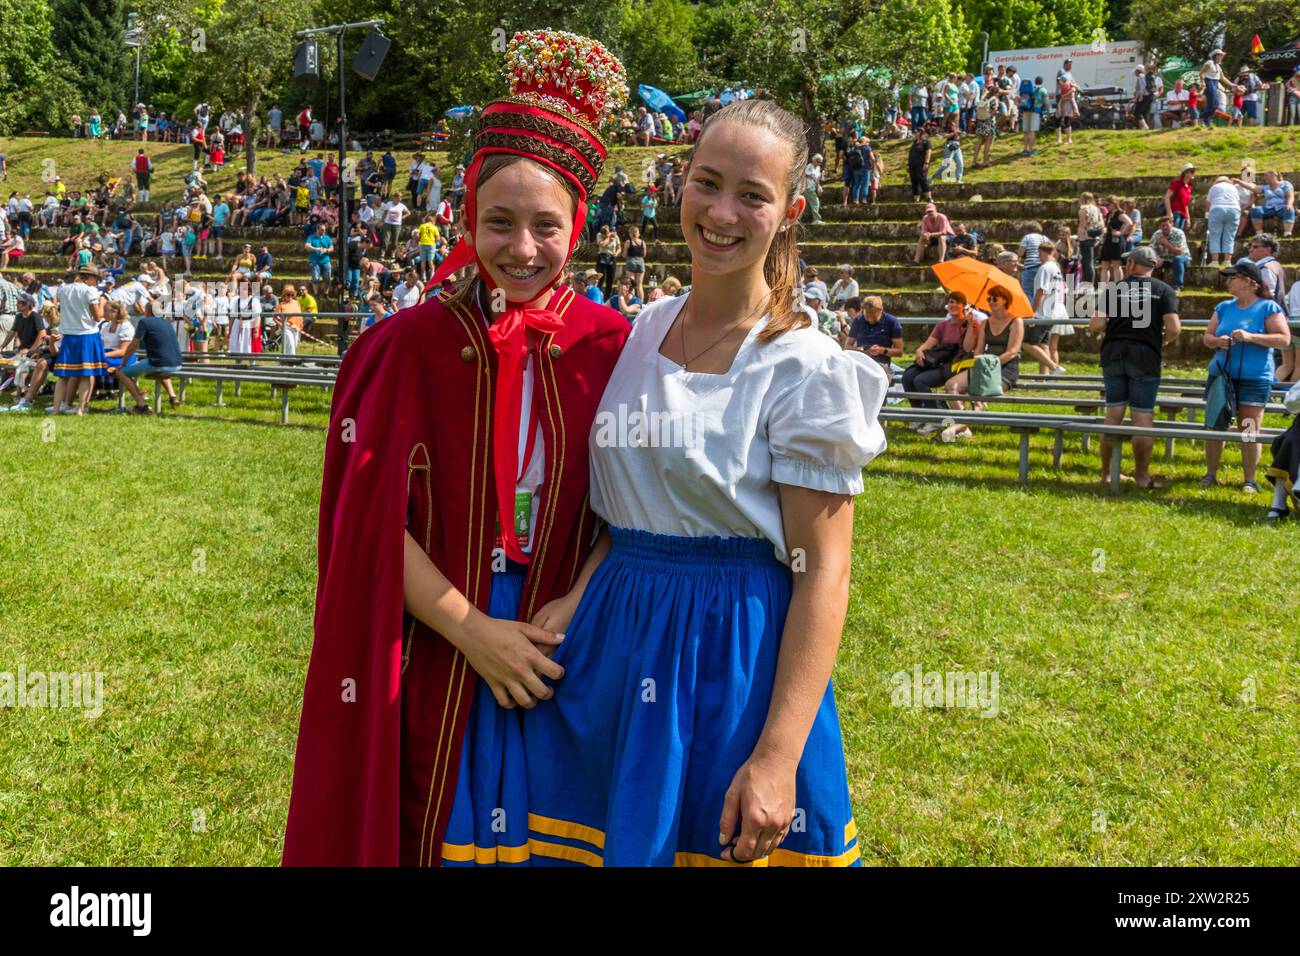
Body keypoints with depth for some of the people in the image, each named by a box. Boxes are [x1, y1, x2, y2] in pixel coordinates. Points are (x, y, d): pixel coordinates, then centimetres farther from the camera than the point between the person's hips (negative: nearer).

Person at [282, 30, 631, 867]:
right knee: (443, 834, 11)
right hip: (434, 669, -1)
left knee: (550, 837, 13)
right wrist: (473, 631, -15)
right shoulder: (412, 345, -7)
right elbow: (375, 520, -9)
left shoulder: (611, 348, -3)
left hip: (565, 664, 1)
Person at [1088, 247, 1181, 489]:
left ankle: (1107, 473, 15)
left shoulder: (1113, 289, 4)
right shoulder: (1164, 291, 0)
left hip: (1113, 354, 2)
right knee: (1143, 418, 1)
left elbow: (1096, 325, -4)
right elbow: (1174, 328, -11)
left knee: (1113, 415, 9)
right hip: (1146, 356, -2)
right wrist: (1164, 341, 10)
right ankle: (1142, 475, 5)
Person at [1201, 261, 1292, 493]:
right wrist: (1217, 341, -10)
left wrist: (1251, 337, -21)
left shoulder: (1268, 308, -4)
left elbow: (1284, 339, -11)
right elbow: (1207, 336, 14)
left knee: (1249, 431, -3)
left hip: (1254, 380, -4)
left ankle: (1249, 480, 7)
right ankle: (1210, 474, 16)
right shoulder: (1224, 307, 11)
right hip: (1221, 376, 4)